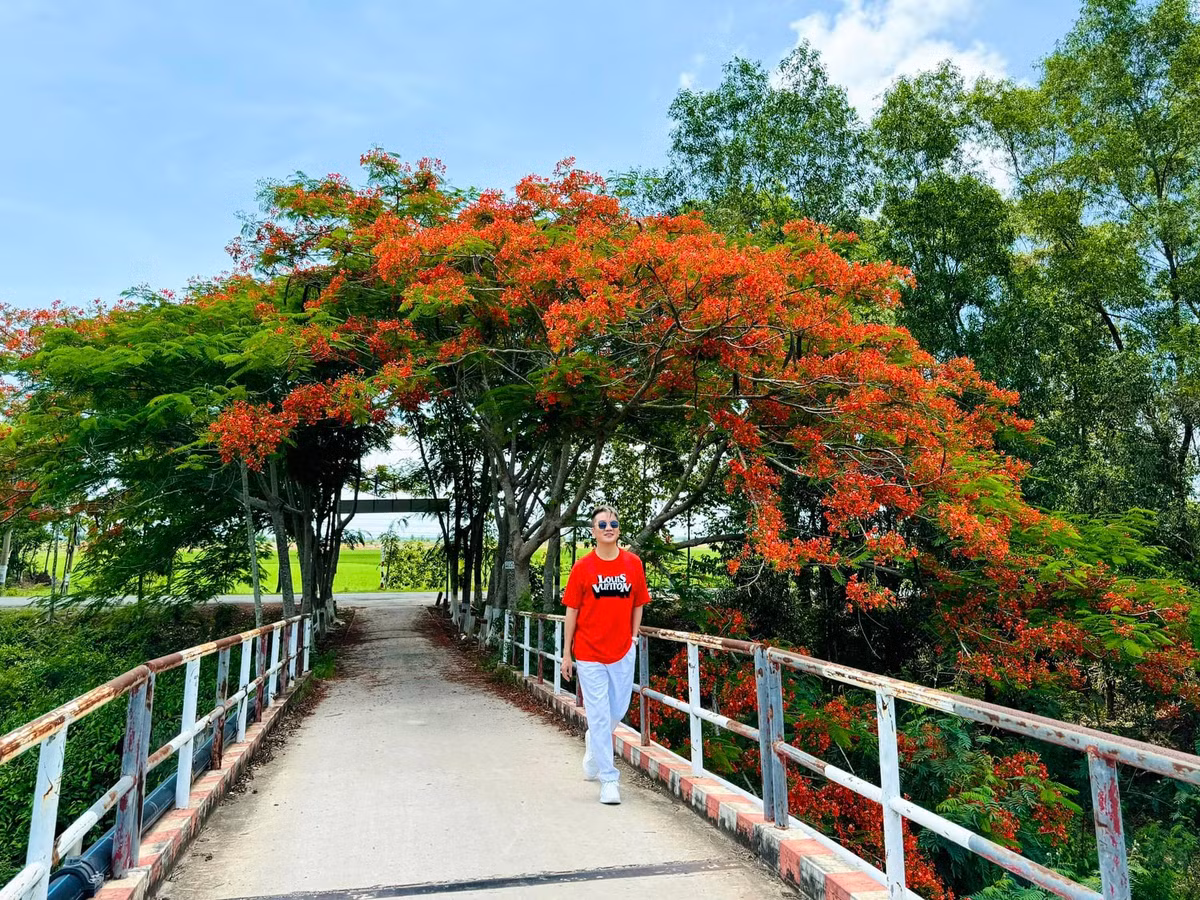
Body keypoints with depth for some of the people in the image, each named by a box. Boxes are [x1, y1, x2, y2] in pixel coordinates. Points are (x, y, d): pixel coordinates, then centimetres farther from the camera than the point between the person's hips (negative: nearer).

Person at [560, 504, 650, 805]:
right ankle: (609, 780, 12)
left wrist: (633, 637, 6)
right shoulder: (582, 568, -7)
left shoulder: (633, 563, 0)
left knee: (618, 712, 14)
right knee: (599, 716, 0)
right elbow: (572, 611, -1)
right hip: (589, 655, -3)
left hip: (623, 653, 3)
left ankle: (593, 742, 45)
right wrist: (566, 654, 1)